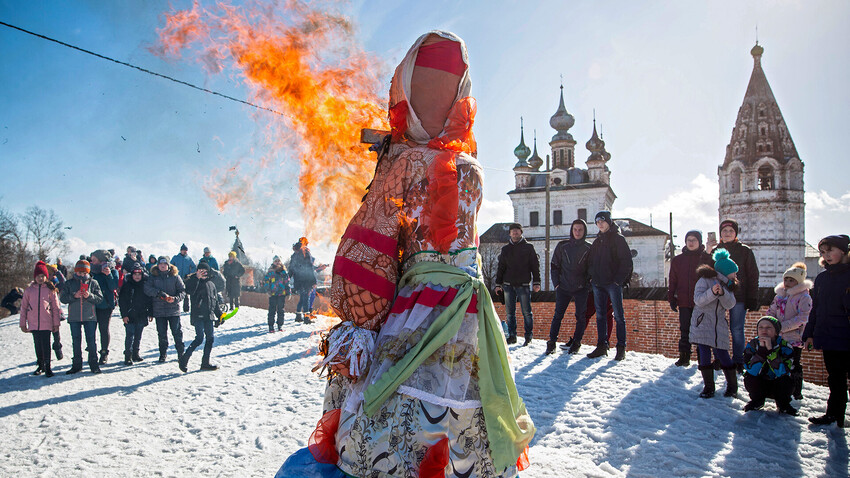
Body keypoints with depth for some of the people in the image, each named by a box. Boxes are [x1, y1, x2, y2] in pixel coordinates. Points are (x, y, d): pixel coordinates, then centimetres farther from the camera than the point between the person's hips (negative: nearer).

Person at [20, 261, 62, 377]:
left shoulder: (50, 289, 2)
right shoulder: (29, 290, 7)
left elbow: (56, 307, 5)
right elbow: (23, 307, 11)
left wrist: (56, 323, 2)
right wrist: (23, 324, 8)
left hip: (46, 323, -2)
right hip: (33, 323, 2)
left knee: (46, 345, -5)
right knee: (38, 345, 10)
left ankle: (47, 367, 1)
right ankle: (40, 365, 22)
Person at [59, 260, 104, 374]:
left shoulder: (93, 283, 4)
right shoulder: (69, 283, 6)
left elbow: (100, 299, 0)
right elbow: (62, 298, 1)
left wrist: (90, 296, -17)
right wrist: (74, 296, -15)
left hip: (90, 317, -1)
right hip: (74, 317, 1)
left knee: (91, 341, 0)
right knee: (76, 341, 9)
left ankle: (94, 364, 9)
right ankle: (77, 364, 20)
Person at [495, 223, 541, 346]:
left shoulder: (528, 247, 5)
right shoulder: (505, 249, 13)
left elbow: (535, 265, 3)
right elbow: (500, 267, 16)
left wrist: (536, 282, -5)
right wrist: (498, 284, 9)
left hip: (524, 285, -3)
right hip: (508, 285, 3)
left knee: (526, 312, -1)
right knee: (510, 312, 5)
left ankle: (528, 336, 7)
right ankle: (512, 336, 13)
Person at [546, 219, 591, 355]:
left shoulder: (589, 248, 3)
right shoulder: (562, 246, 4)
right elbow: (555, 265, 7)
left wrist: (587, 285, -4)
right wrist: (556, 283, 0)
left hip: (581, 289, 0)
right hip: (563, 288, 0)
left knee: (580, 317, 1)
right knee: (558, 315, -1)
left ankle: (576, 343, 13)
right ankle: (551, 342, 5)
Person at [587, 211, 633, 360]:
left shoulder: (618, 238, -2)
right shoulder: (597, 241, 17)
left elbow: (626, 260, -9)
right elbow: (591, 261, 21)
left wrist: (619, 279, -14)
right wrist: (592, 276, 7)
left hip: (613, 283, -6)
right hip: (598, 283, 7)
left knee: (619, 316, -3)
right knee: (600, 315, 8)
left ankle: (621, 348, 1)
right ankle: (602, 346, 14)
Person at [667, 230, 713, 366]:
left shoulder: (707, 259, 3)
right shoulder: (678, 260, 10)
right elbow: (672, 281, 11)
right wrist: (671, 298, 5)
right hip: (684, 302, 2)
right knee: (685, 331, 4)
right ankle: (684, 357, 10)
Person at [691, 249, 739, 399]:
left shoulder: (728, 285, 13)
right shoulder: (705, 280, -4)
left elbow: (730, 304, -2)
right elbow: (698, 300, -14)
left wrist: (722, 293, -20)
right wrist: (712, 292, -29)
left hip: (719, 325, 4)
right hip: (702, 323, -4)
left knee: (722, 354, -3)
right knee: (704, 354, -7)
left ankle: (732, 386, 15)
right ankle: (708, 388, 2)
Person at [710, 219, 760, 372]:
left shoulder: (745, 251, 1)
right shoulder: (715, 251, 9)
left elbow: (753, 276, -1)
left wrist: (752, 299, -6)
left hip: (738, 297, -2)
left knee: (737, 330, 0)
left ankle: (738, 361, 12)